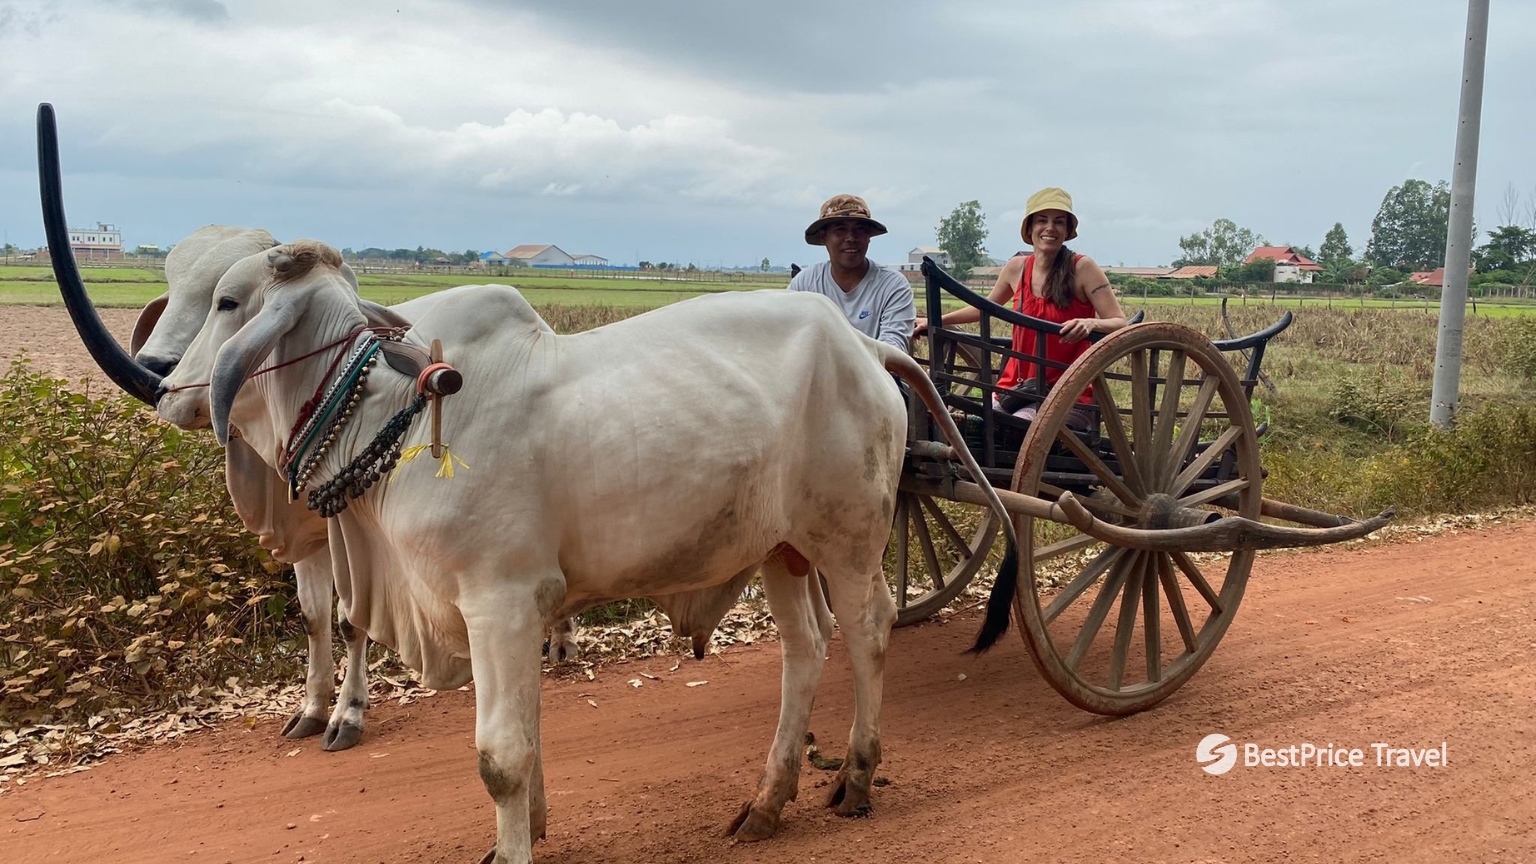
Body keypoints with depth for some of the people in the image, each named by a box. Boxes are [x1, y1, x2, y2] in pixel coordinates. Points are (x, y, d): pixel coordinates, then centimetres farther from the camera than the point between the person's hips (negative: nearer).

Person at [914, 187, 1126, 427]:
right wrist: (936, 321, 24)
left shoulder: (1082, 268, -7)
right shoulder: (1017, 268, 6)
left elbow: (1121, 324, -9)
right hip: (1016, 387, 4)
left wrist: (1090, 323, -30)